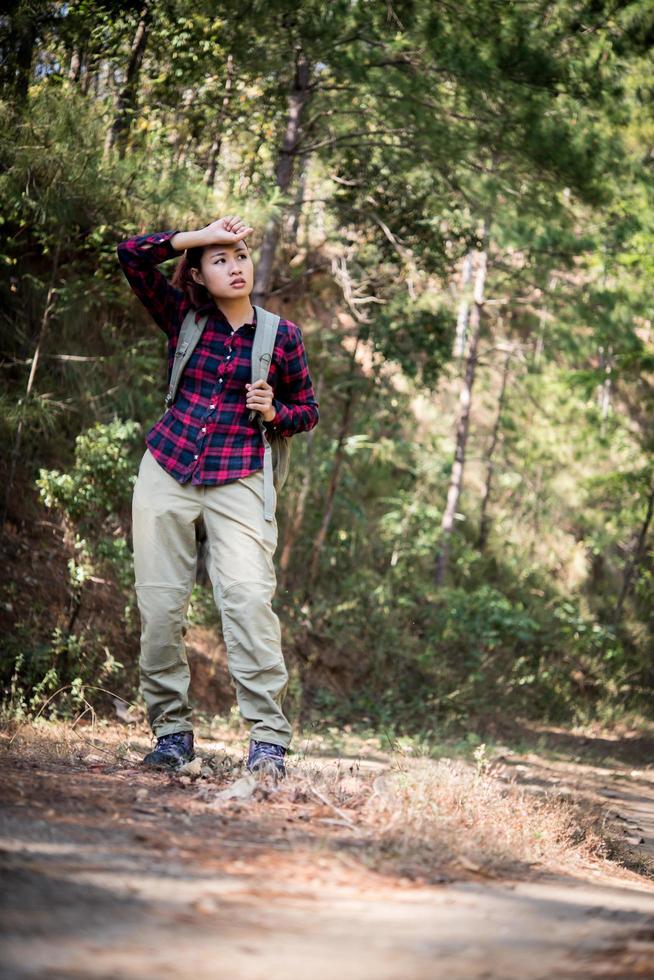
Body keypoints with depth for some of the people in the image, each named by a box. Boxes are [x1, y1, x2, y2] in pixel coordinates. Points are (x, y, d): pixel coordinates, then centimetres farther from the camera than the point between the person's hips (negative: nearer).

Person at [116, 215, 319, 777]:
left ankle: (268, 739, -16)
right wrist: (201, 235, -4)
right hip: (167, 472, 2)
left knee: (248, 597, -17)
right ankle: (172, 730, 12)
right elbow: (132, 255, -2)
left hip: (238, 482, -2)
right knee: (159, 603, 0)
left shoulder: (282, 335, 4)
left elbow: (308, 411, 14)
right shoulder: (182, 316, 6)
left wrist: (272, 412, -7)